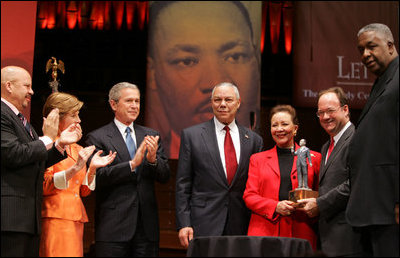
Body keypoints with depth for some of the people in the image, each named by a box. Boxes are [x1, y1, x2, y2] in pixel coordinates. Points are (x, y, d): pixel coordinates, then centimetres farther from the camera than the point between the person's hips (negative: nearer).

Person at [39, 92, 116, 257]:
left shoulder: (77, 149, 19)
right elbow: (44, 186, -12)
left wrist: (92, 168, 1)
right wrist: (74, 168, -20)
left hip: (76, 218, 7)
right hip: (55, 218, -6)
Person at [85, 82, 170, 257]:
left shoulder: (151, 136, 13)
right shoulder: (97, 138, 0)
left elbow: (165, 176, 8)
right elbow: (97, 177, -12)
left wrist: (153, 159, -12)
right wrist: (132, 164, -20)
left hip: (147, 226, 4)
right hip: (113, 226, -4)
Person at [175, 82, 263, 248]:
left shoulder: (254, 140, 9)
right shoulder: (192, 135, 4)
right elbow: (183, 185, 2)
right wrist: (183, 224, -6)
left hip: (241, 227, 2)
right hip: (204, 227, -2)